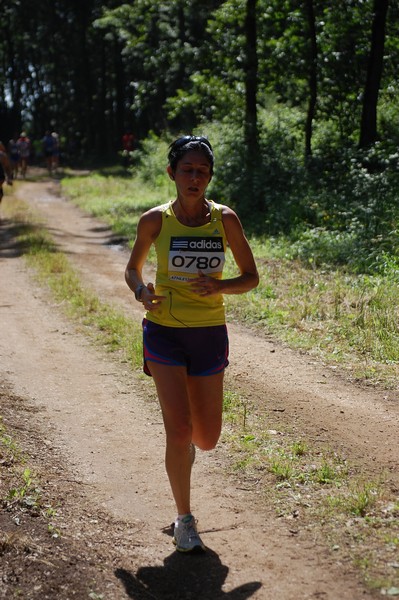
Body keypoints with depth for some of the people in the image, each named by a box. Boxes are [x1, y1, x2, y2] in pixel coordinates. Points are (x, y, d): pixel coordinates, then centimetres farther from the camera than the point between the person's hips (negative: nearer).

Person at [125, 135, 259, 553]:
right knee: (179, 429, -11)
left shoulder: (224, 219, -1)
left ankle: (185, 444, 45)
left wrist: (219, 287, -17)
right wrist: (142, 292, -11)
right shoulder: (155, 220, -3)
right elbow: (132, 269, 11)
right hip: (165, 332, -2)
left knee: (206, 439, 6)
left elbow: (251, 277, 4)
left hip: (210, 334, 2)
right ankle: (184, 520, 7)